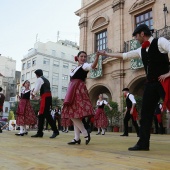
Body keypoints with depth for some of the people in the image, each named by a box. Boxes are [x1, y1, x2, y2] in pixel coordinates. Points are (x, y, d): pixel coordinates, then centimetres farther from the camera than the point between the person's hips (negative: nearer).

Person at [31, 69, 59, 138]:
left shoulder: (39, 79, -1)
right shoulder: (45, 80, 27)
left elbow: (36, 88, -8)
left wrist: (33, 94, 11)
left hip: (45, 98, -10)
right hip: (48, 97, 10)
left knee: (46, 114, -11)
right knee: (41, 115, 9)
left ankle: (55, 131, -11)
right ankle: (39, 132, 11)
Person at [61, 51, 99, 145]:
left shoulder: (84, 65, 0)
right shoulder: (76, 68, 23)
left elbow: (93, 66, -22)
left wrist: (97, 55, -38)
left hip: (79, 91, -8)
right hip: (73, 92, 8)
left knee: (74, 114, -15)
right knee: (74, 114, 5)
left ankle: (86, 134, -3)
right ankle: (77, 138, 10)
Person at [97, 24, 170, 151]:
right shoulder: (141, 50, 16)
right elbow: (124, 55, 24)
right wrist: (107, 54, 27)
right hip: (151, 84, 7)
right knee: (146, 113, 6)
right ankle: (143, 143, 14)